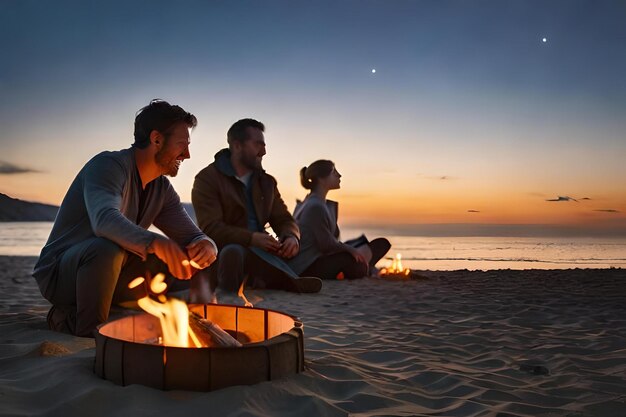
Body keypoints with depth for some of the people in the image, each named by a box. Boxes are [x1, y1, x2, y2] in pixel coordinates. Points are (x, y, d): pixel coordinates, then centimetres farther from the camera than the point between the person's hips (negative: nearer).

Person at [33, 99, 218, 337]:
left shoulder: (162, 188, 5)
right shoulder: (108, 165, -19)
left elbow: (191, 236, 1)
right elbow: (104, 219, -39)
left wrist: (205, 246, -24)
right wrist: (156, 243, -55)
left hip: (109, 276, 8)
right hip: (60, 274, -8)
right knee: (107, 248, -36)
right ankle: (88, 333, -16)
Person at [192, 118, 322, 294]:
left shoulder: (267, 182, 17)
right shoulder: (207, 179, -2)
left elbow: (284, 220, 14)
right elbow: (211, 228, -14)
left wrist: (291, 237, -12)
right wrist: (252, 238, -27)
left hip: (258, 252, 6)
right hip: (224, 252, -6)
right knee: (235, 252, -39)